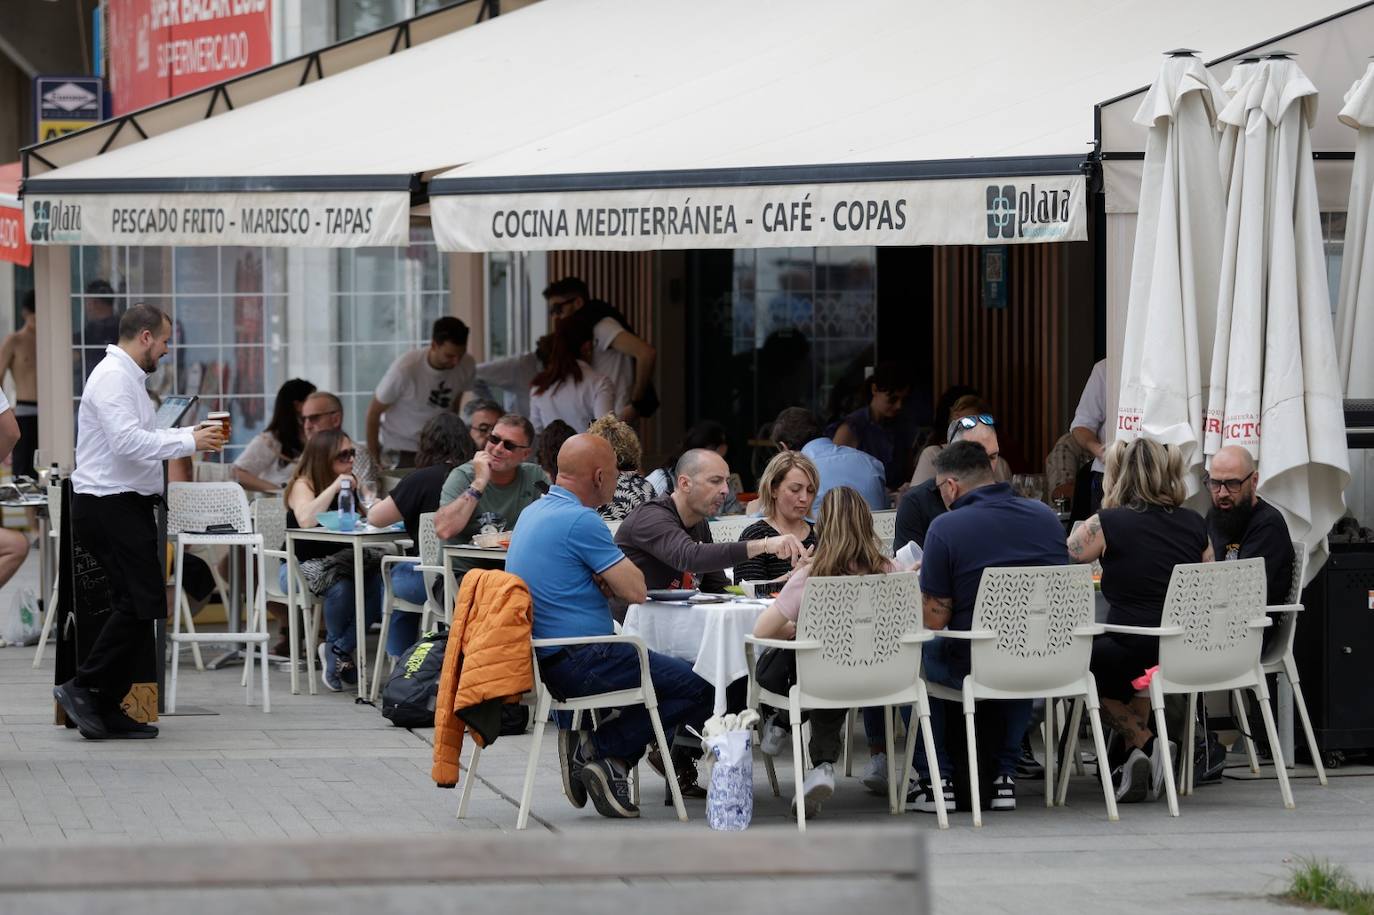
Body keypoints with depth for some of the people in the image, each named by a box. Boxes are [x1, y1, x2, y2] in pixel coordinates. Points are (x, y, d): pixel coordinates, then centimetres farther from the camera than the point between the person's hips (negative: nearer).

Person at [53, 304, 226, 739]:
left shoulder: (126, 377, 19)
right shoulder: (114, 377, -15)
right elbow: (128, 442, -26)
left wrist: (190, 434, 17)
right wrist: (189, 443, -20)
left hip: (124, 507, 11)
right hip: (111, 507, -11)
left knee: (133, 607, 9)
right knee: (142, 605, -13)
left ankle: (106, 708, 10)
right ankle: (83, 687, -8)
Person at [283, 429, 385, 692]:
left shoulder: (352, 484, 10)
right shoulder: (302, 485, -7)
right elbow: (306, 520, -28)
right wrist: (334, 487, -25)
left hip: (341, 561, 5)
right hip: (300, 567, -5)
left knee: (377, 581, -27)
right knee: (340, 587, -36)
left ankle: (338, 650, -14)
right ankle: (339, 650, -9)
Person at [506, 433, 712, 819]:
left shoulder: (533, 513, 14)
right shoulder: (580, 521, -17)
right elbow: (635, 590, -14)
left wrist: (605, 577, 2)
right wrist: (612, 575, 7)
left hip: (542, 656, 10)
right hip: (580, 662, -10)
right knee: (697, 687, -8)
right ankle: (600, 749, -7)